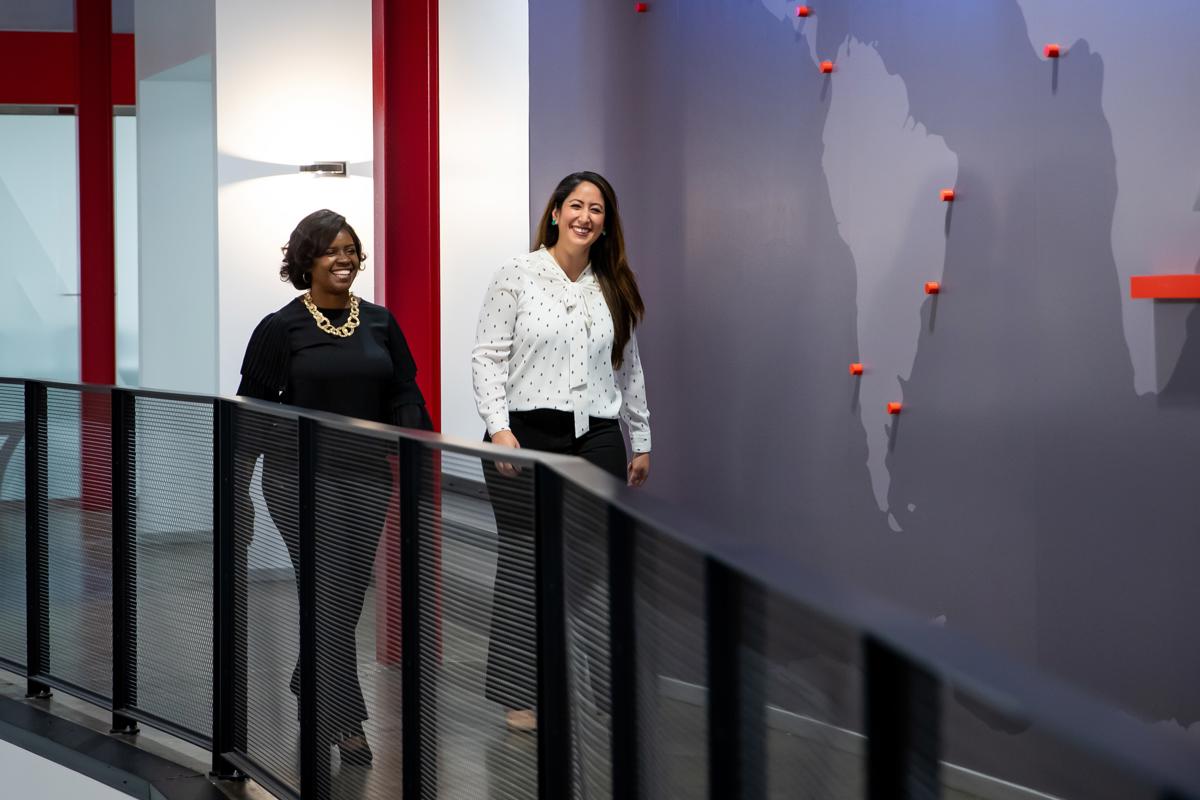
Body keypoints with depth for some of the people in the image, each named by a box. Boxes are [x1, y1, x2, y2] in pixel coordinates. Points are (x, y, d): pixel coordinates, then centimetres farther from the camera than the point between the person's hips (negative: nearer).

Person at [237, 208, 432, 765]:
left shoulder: (379, 322, 7)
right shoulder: (281, 328, -4)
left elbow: (405, 396, 8)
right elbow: (252, 409, -1)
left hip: (367, 477, 4)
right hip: (302, 478, -4)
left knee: (350, 595, 10)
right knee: (330, 595, -8)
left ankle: (308, 689, 34)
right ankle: (345, 720, -3)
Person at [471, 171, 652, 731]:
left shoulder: (613, 289, 15)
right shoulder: (517, 277, 1)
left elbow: (628, 370, 20)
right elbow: (488, 357, -4)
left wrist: (642, 441, 18)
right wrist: (498, 428, -14)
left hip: (596, 439, 4)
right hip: (526, 436, -4)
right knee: (525, 564, -2)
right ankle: (520, 695, 6)